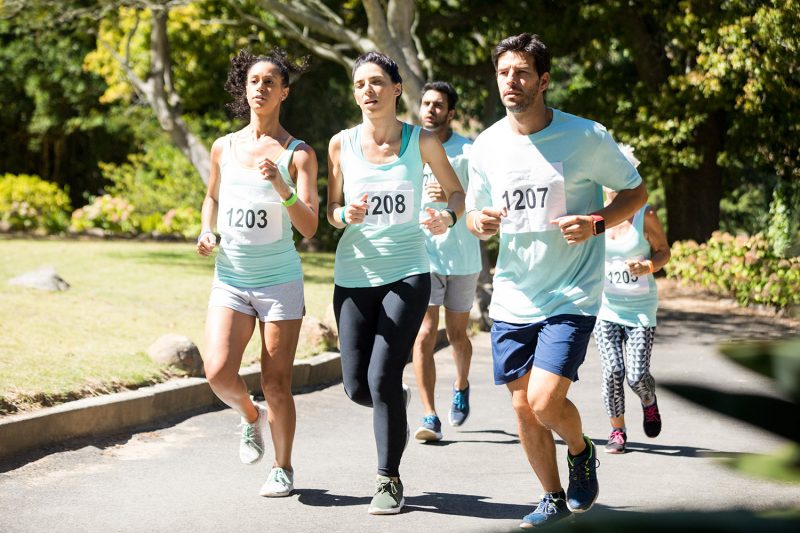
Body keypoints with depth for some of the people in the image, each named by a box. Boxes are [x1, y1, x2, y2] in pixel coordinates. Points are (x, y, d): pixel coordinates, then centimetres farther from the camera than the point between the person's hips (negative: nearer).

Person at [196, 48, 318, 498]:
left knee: (277, 384, 0)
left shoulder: (298, 154, -6)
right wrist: (208, 232, 5)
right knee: (218, 373, -14)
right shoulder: (224, 147, 5)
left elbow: (309, 228, -13)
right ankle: (251, 416, 19)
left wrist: (281, 186, -28)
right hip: (230, 280, 3)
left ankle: (283, 467, 21)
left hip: (280, 282, -3)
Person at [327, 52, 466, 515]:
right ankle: (397, 405, 39)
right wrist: (346, 215, -13)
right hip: (354, 276, 3)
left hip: (408, 273, -2)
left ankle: (390, 480, 3)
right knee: (357, 386, 2)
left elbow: (458, 192, 10)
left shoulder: (422, 141, -2)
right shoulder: (342, 144, 2)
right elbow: (331, 211, 10)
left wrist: (448, 217, -12)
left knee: (382, 378, -14)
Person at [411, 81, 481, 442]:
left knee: (457, 335, 13)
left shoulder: (468, 151, -3)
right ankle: (430, 418, -10)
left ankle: (461, 386, 43)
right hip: (422, 255, 1)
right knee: (424, 336, -10)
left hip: (462, 258, -1)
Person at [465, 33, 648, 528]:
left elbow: (636, 191, 2)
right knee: (523, 407, 8)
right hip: (513, 298, 4)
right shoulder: (486, 146, 1)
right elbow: (476, 211, 15)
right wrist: (479, 222, -10)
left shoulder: (587, 137, -10)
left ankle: (582, 451, 18)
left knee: (545, 402, -16)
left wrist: (597, 223, -17)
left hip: (572, 297, -4)